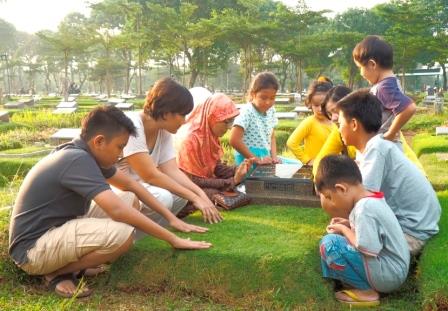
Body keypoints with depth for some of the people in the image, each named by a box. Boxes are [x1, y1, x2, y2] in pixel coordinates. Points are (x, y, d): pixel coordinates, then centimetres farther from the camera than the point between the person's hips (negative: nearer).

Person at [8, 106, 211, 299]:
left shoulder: (87, 154, 3)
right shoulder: (78, 160, -25)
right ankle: (56, 272, -6)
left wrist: (171, 218, 8)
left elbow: (130, 185, 12)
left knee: (130, 200, 5)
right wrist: (173, 239, -26)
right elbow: (118, 211, -32)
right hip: (32, 248, -10)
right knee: (122, 233, -32)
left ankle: (62, 262, 4)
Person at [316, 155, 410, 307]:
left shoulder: (364, 209, -23)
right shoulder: (372, 198, 5)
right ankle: (367, 285, 9)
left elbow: (368, 250, -27)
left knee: (329, 243, -17)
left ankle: (365, 291, -7)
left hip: (387, 275, -10)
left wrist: (344, 230, -12)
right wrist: (349, 225, 4)